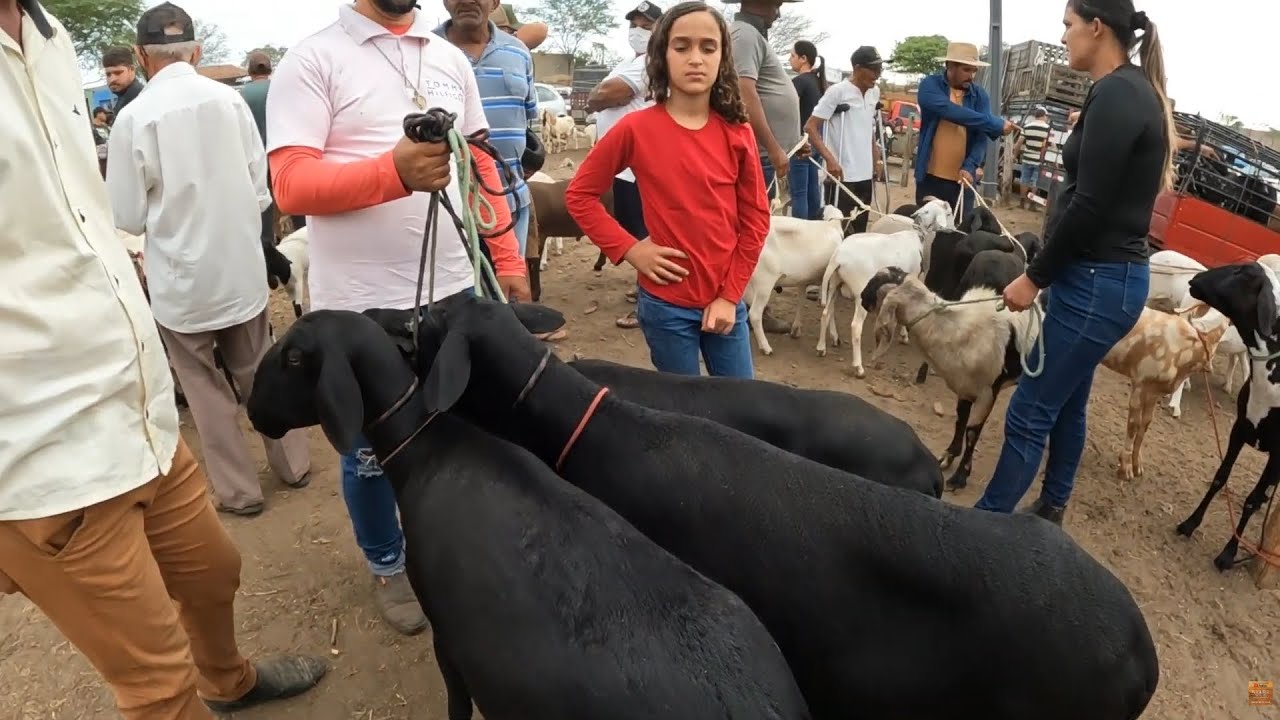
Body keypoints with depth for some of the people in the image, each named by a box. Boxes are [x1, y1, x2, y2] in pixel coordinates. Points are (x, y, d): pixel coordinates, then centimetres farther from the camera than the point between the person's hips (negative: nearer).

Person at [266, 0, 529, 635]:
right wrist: (394, 171, -30)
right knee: (372, 450, 13)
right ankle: (387, 566, 37)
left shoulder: (451, 59, 10)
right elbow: (291, 183, -14)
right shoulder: (312, 60, -6)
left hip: (456, 290, 5)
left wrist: (508, 260, 8)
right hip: (361, 305, -4)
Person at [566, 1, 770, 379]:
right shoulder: (636, 128, -9)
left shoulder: (737, 132, -2)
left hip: (726, 300, 3)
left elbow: (756, 218, 2)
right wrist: (629, 249, -11)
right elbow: (579, 194, -2)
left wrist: (730, 295, -3)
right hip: (667, 304, -3)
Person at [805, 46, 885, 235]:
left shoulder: (874, 93, 12)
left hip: (866, 175, 7)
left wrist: (877, 159, 17)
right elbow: (810, 127, -13)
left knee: (859, 231, 11)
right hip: (843, 175, -7)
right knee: (840, 231, -5)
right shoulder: (837, 92, -10)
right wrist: (830, 159, -22)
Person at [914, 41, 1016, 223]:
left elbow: (982, 137, -3)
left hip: (963, 179, 2)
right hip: (930, 177, -2)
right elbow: (950, 111, -22)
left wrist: (970, 167, -22)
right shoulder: (930, 86, -4)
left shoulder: (979, 95, 5)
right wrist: (996, 124, -21)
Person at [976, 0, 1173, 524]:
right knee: (1067, 404, 19)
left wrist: (1035, 276, -12)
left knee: (1029, 414, -3)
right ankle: (1050, 510, 34)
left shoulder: (1115, 94, -16)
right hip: (1108, 276, 10)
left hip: (1097, 282, -10)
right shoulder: (1134, 91, 14)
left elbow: (1089, 206, -21)